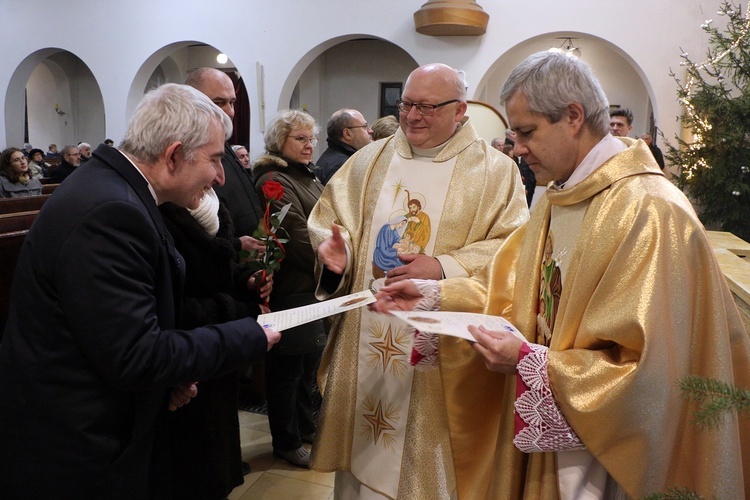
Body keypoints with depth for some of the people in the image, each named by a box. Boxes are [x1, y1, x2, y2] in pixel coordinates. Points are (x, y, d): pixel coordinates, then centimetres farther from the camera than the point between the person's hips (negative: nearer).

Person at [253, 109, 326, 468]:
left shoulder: (307, 176, 14)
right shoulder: (274, 181, -15)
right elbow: (299, 240, -20)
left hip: (316, 285, 9)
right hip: (292, 290, -9)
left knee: (310, 360, 19)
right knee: (288, 368, 4)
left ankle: (305, 426, 35)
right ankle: (286, 442, 19)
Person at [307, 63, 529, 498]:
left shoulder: (496, 171, -1)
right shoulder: (369, 160, 10)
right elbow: (329, 216, 12)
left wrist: (444, 268, -22)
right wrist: (334, 248, -10)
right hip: (363, 338, 4)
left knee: (427, 461, 8)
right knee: (359, 450, 15)